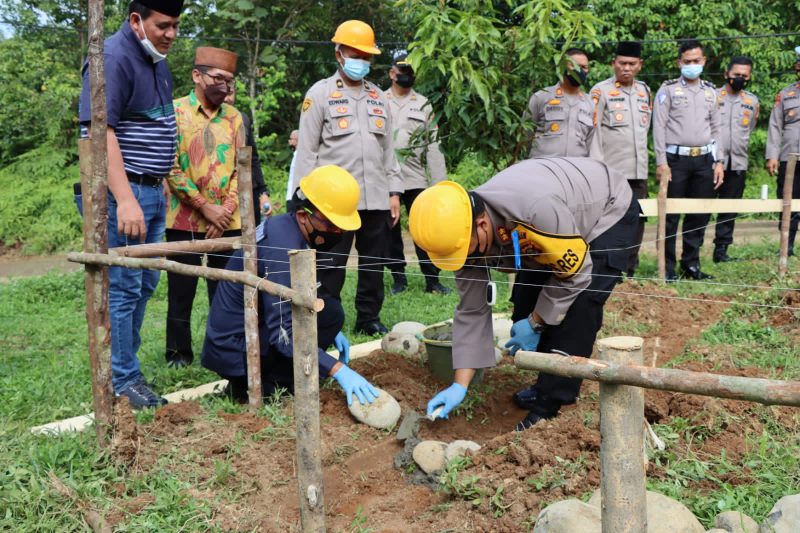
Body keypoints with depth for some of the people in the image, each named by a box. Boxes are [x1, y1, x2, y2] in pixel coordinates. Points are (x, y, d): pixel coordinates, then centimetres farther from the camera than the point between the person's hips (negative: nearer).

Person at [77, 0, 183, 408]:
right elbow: (100, 131, -22)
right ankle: (123, 381, 7)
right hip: (125, 194, -10)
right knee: (123, 288, -3)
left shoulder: (157, 62, 15)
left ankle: (124, 366, 26)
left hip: (153, 192, 10)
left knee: (145, 284, 14)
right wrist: (125, 199, -27)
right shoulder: (113, 57, -14)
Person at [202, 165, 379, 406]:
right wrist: (338, 369, -33)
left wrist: (329, 331, 13)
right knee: (329, 312, -16)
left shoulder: (285, 225, 3)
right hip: (234, 348, -9)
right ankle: (262, 386, -7)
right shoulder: (283, 248, -25)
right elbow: (283, 334, -30)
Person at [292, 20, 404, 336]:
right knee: (329, 266, 0)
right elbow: (307, 150, -3)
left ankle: (369, 317, 23)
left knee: (374, 265, 11)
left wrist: (394, 192, 10)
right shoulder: (320, 93, 1)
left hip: (377, 200, 5)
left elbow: (388, 149, 17)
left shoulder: (378, 97, 16)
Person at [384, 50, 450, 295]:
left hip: (415, 178, 0)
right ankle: (399, 278, 18)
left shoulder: (423, 105, 9)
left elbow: (433, 145, 7)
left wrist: (439, 182, 1)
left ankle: (432, 279, 6)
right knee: (391, 231, 7)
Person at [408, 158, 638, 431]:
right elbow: (471, 311, -12)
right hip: (553, 228, 7)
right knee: (525, 307, 1)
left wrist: (535, 323, -16)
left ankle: (549, 407, -10)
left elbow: (575, 272, -27)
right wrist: (460, 385, -13)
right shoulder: (464, 231, -20)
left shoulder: (537, 208, -45)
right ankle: (549, 385, 22)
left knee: (576, 313, -21)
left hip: (609, 212, -6)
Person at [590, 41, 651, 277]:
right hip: (612, 171, -5)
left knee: (637, 220, 6)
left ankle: (629, 271, 15)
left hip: (639, 171, 5)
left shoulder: (645, 91, 15)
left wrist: (642, 158, 16)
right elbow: (593, 131, -6)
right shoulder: (601, 91, -2)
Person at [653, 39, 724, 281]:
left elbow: (716, 129, 17)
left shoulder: (710, 91, 16)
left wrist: (718, 161, 9)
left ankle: (691, 263, 17)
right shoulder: (668, 89, 2)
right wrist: (661, 162, -11)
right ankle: (668, 267, 4)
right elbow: (659, 127, -4)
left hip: (704, 160, 4)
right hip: (676, 158, -4)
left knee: (700, 215, 6)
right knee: (671, 215, -2)